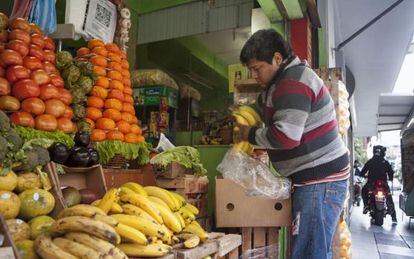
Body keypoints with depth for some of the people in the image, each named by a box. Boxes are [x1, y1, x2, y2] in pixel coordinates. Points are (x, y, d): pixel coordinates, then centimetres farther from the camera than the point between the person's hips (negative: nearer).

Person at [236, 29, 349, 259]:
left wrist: (251, 135, -9)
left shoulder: (293, 81, -16)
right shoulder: (284, 80, 16)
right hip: (313, 179, 10)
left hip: (321, 181, -10)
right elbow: (263, 107, 30)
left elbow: (286, 136, -25)